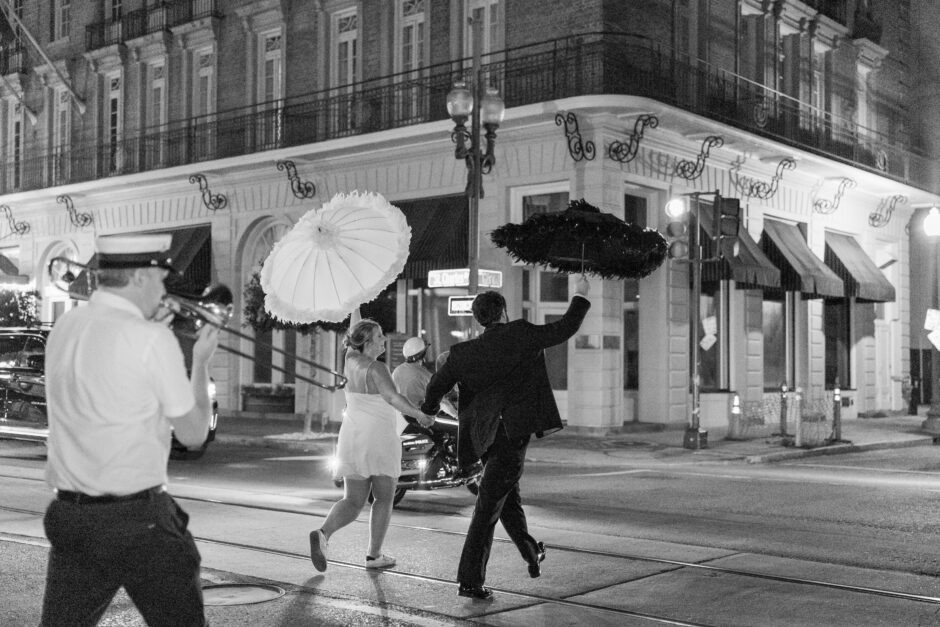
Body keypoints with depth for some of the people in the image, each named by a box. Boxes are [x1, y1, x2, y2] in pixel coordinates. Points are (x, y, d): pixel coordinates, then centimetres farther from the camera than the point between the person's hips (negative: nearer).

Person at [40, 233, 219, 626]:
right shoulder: (153, 339, -15)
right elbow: (194, 433, -6)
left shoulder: (64, 328, 4)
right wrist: (201, 361, 6)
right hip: (139, 520, -6)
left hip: (68, 516, 6)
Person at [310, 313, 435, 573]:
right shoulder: (376, 368, -14)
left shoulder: (351, 358, 5)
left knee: (353, 501, 7)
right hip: (378, 439, -6)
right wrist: (420, 414, -30)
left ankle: (323, 533, -17)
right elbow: (393, 397, -29)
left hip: (352, 439, 6)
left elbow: (354, 329, 22)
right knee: (384, 498, 11)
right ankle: (374, 555, 12)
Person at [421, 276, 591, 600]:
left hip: (487, 437, 5)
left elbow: (437, 385, 9)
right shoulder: (520, 334, -5)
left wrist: (428, 410, 30)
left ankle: (532, 555, 40)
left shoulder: (464, 352, 6)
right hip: (514, 434, -5)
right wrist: (581, 295, 15)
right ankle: (470, 580, -5)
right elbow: (565, 329, 0)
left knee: (508, 499, 22)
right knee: (488, 508, -6)